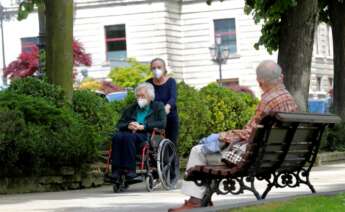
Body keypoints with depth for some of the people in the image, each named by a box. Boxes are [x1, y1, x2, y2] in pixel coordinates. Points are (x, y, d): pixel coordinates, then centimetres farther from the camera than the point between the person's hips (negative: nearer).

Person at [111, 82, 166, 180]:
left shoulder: (158, 106, 17)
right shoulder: (131, 108, 28)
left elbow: (162, 124, 0)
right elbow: (119, 124, 21)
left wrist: (143, 126, -10)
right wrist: (128, 125, -3)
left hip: (147, 136, -4)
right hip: (130, 133, 4)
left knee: (128, 137, -36)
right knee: (117, 136, -32)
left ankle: (130, 169, -38)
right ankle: (117, 169, -38)